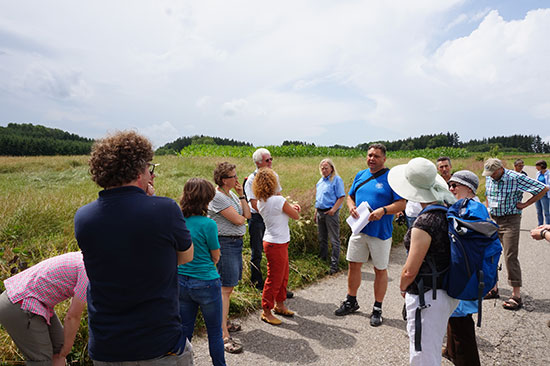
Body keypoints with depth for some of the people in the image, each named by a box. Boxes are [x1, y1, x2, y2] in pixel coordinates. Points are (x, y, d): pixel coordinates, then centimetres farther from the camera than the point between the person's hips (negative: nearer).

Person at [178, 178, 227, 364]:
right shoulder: (208, 224, -19)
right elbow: (216, 257, -7)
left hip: (181, 282, 5)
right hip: (205, 283, -5)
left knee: (185, 330, 19)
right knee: (215, 332, 14)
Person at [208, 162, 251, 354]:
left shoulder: (231, 194, 13)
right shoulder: (217, 197, -17)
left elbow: (247, 214, 8)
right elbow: (238, 220, -19)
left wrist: (241, 194, 3)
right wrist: (241, 216, 3)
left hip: (236, 242, 10)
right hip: (225, 243, -9)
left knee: (230, 285, 17)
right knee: (225, 287, -7)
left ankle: (223, 321, 33)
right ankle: (224, 335, -2)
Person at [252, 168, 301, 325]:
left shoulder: (261, 201, 4)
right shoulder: (278, 200, -22)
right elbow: (296, 216, -10)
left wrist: (290, 206, -1)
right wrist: (292, 207, 8)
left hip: (278, 243, 9)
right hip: (277, 244, -9)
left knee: (283, 276, 22)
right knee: (274, 279, 4)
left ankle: (280, 305, 36)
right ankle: (266, 312, 17)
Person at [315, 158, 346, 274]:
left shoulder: (337, 180, -7)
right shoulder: (320, 181, 16)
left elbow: (341, 197, -13)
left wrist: (333, 209, -21)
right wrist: (316, 211, 17)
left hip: (331, 213, -7)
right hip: (320, 212, 8)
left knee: (334, 240, -2)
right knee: (322, 239, 16)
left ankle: (334, 265, 4)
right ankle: (322, 260, 28)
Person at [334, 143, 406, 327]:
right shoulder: (360, 175, 9)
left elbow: (401, 203, -11)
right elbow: (350, 196, 17)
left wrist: (383, 210, -27)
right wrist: (351, 207, -5)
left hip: (381, 233, -4)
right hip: (359, 229, 5)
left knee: (380, 270, 8)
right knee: (353, 265, 12)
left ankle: (377, 309, 25)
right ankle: (351, 301, 31)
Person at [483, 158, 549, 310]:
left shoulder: (516, 178, -13)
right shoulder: (489, 178, 6)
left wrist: (525, 204, -7)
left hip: (510, 221, -6)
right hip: (493, 220, 6)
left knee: (510, 257, -7)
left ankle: (516, 295, 1)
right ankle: (493, 288, 21)